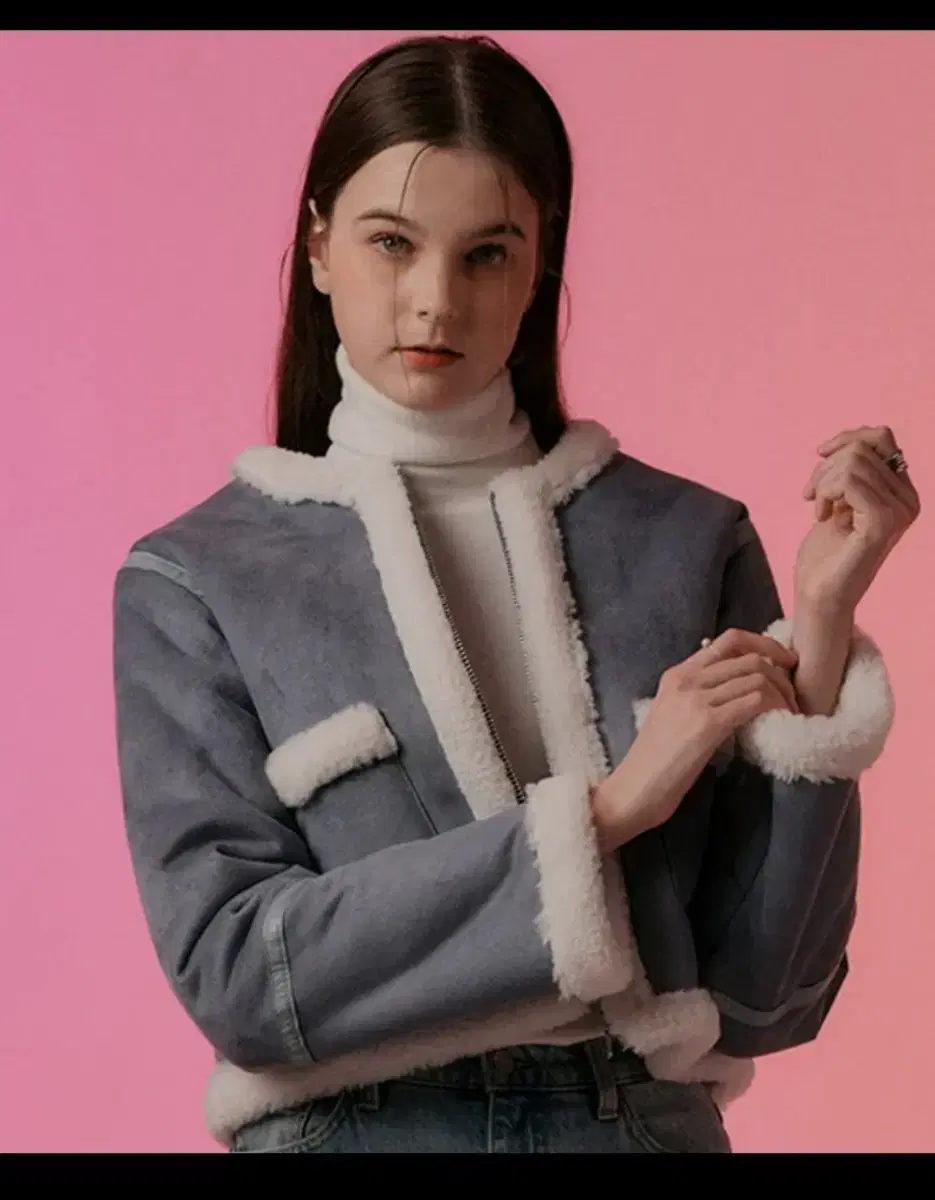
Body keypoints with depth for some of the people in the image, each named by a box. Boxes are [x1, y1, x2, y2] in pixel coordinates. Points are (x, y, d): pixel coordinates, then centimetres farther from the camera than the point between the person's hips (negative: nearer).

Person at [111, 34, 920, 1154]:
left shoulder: (687, 542, -3)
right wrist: (603, 810, -17)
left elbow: (761, 1000, -6)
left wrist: (819, 631, -15)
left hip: (647, 1119, 1)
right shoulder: (193, 582, -5)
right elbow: (230, 973, -15)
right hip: (350, 1125, -1)